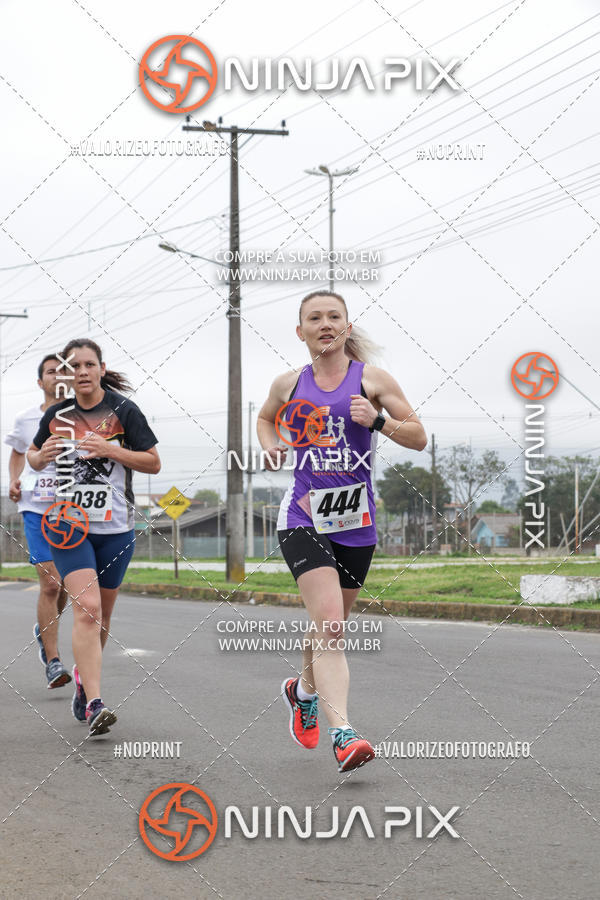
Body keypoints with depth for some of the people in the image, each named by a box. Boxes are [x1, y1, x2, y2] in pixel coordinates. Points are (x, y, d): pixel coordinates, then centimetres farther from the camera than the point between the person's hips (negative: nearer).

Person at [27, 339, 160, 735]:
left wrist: (110, 449, -17)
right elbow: (33, 456, 20)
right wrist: (42, 456, -5)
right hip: (69, 524, -1)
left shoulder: (123, 411, -1)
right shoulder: (57, 415, 5)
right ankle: (94, 704, -24)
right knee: (86, 608, -18)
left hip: (115, 529, 1)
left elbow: (154, 463, -2)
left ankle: (83, 673, 41)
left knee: (101, 616, 12)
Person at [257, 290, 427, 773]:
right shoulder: (289, 384, 6)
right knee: (329, 624, -19)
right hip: (304, 518, -1)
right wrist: (270, 447, 7)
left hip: (357, 523, 1)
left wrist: (378, 420, -17)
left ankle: (304, 690, 47)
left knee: (330, 626, 17)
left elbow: (419, 438, 1)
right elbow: (266, 418, 28)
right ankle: (343, 733, -25)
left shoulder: (372, 378, 0)